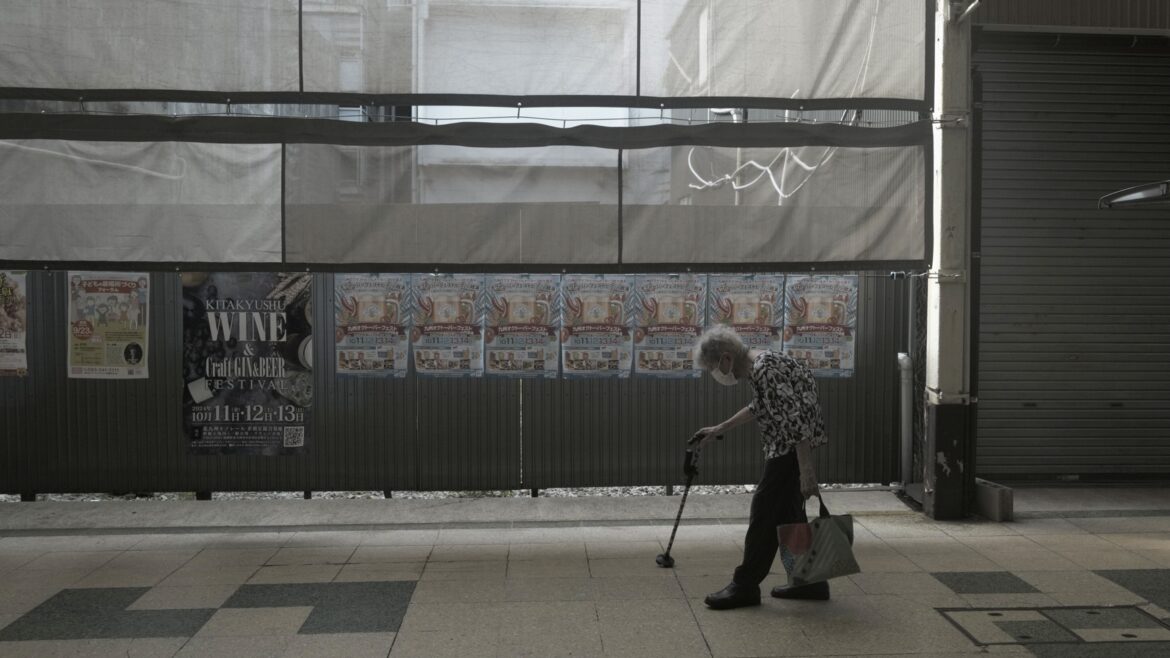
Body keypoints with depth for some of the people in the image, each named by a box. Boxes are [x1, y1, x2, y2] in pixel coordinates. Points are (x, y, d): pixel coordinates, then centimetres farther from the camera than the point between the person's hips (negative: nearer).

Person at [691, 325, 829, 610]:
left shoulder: (765, 370, -22)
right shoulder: (756, 365, 9)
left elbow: (796, 417, -25)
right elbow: (759, 406, 26)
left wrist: (806, 470, -25)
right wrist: (719, 429, 31)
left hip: (793, 446, -10)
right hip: (785, 446, 10)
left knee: (765, 510, -2)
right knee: (788, 512, 15)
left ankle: (745, 586, 7)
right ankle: (810, 581, 23)